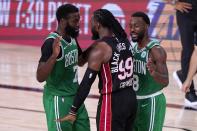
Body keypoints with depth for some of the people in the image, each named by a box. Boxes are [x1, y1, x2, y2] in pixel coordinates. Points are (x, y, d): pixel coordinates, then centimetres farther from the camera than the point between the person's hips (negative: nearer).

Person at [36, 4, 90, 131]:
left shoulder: (72, 38, 4)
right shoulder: (52, 42, -21)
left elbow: (81, 60, 24)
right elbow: (40, 77, -27)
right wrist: (54, 55, -41)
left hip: (75, 96, 9)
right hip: (58, 99, -9)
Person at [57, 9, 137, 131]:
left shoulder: (100, 47, -15)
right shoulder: (124, 41, 7)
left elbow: (87, 82, -17)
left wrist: (73, 111, -15)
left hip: (112, 102, -8)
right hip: (131, 98, 8)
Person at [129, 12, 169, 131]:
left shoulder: (156, 50, -20)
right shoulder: (133, 48, 5)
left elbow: (165, 81, -29)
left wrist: (154, 73, -48)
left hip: (151, 102, -8)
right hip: (135, 101, 8)